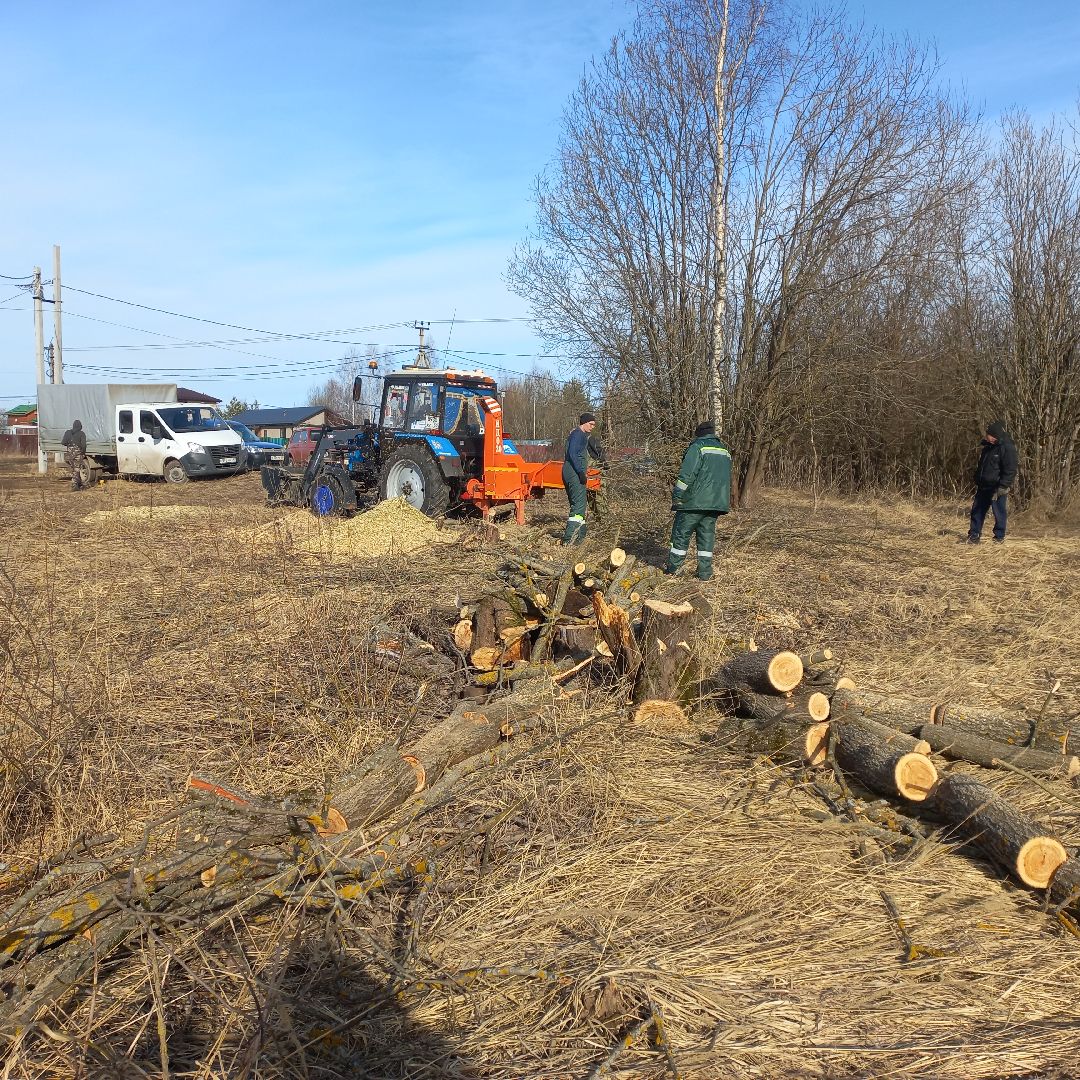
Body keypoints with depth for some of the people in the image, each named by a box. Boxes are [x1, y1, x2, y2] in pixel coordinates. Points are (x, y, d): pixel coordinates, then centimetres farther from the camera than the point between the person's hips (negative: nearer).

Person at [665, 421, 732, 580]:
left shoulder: (697, 447, -6)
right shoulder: (725, 451, 18)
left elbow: (686, 475, -14)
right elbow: (726, 478, 23)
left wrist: (677, 497, -9)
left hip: (695, 501, -6)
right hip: (717, 502, 6)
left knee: (681, 533, 3)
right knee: (707, 535, 10)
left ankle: (672, 569, 7)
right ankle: (705, 572, 8)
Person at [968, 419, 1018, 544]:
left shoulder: (1007, 448, -14)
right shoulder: (988, 446, 13)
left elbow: (1010, 470, -18)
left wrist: (1003, 486, -22)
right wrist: (977, 482, 21)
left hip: (997, 488, -8)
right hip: (983, 486, 8)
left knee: (999, 512, 1)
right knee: (977, 509, 8)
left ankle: (999, 536, 12)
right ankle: (974, 535, 15)